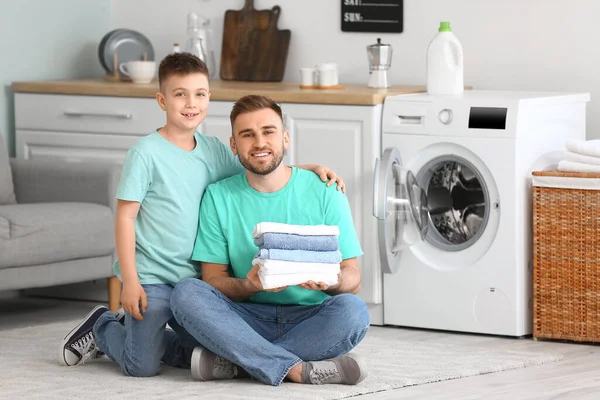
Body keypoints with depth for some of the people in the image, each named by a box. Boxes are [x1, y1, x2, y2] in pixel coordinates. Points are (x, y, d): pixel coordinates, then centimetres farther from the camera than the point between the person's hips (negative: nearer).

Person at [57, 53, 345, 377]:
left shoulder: (214, 151, 5)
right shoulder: (146, 153, -11)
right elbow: (125, 217, -12)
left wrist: (312, 168, -4)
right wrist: (130, 281, -16)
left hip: (193, 278, 6)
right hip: (151, 278, -6)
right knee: (142, 367, -6)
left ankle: (134, 328, 29)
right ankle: (102, 327, 24)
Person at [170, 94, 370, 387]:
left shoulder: (324, 192, 0)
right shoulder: (218, 197, 3)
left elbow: (353, 280, 0)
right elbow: (213, 280, 2)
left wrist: (332, 280, -25)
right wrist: (248, 286, -21)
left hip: (309, 319, 0)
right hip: (249, 317, 1)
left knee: (352, 309, -32)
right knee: (186, 293, -27)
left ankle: (231, 363, -25)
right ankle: (299, 370, -32)